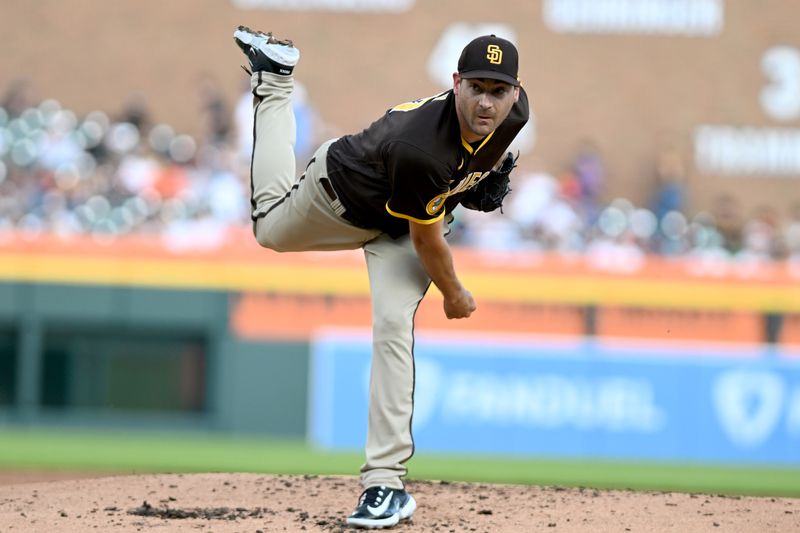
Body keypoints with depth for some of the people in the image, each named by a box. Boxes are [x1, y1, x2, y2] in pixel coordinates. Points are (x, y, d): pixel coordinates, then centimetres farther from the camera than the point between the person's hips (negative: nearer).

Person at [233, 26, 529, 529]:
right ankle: (274, 79, 47)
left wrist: (492, 167, 5)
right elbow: (428, 243, -29)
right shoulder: (420, 148, -46)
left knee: (394, 327, -17)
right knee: (271, 228, 29)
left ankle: (385, 480, -14)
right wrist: (455, 297, -14)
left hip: (406, 223, 3)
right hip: (343, 191, -3)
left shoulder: (514, 112, -30)